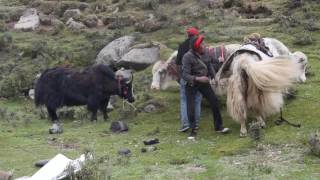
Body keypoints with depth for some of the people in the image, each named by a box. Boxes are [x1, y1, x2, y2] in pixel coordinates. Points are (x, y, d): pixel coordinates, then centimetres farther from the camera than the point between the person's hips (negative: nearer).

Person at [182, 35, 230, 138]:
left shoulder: (204, 53, -9)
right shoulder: (187, 57, -25)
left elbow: (209, 64, 11)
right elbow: (185, 75, -30)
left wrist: (212, 76, 1)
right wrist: (198, 78, -43)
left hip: (204, 82, 5)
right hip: (191, 84, -5)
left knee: (214, 102, 3)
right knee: (191, 108, -7)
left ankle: (218, 126, 17)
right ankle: (193, 130, 13)